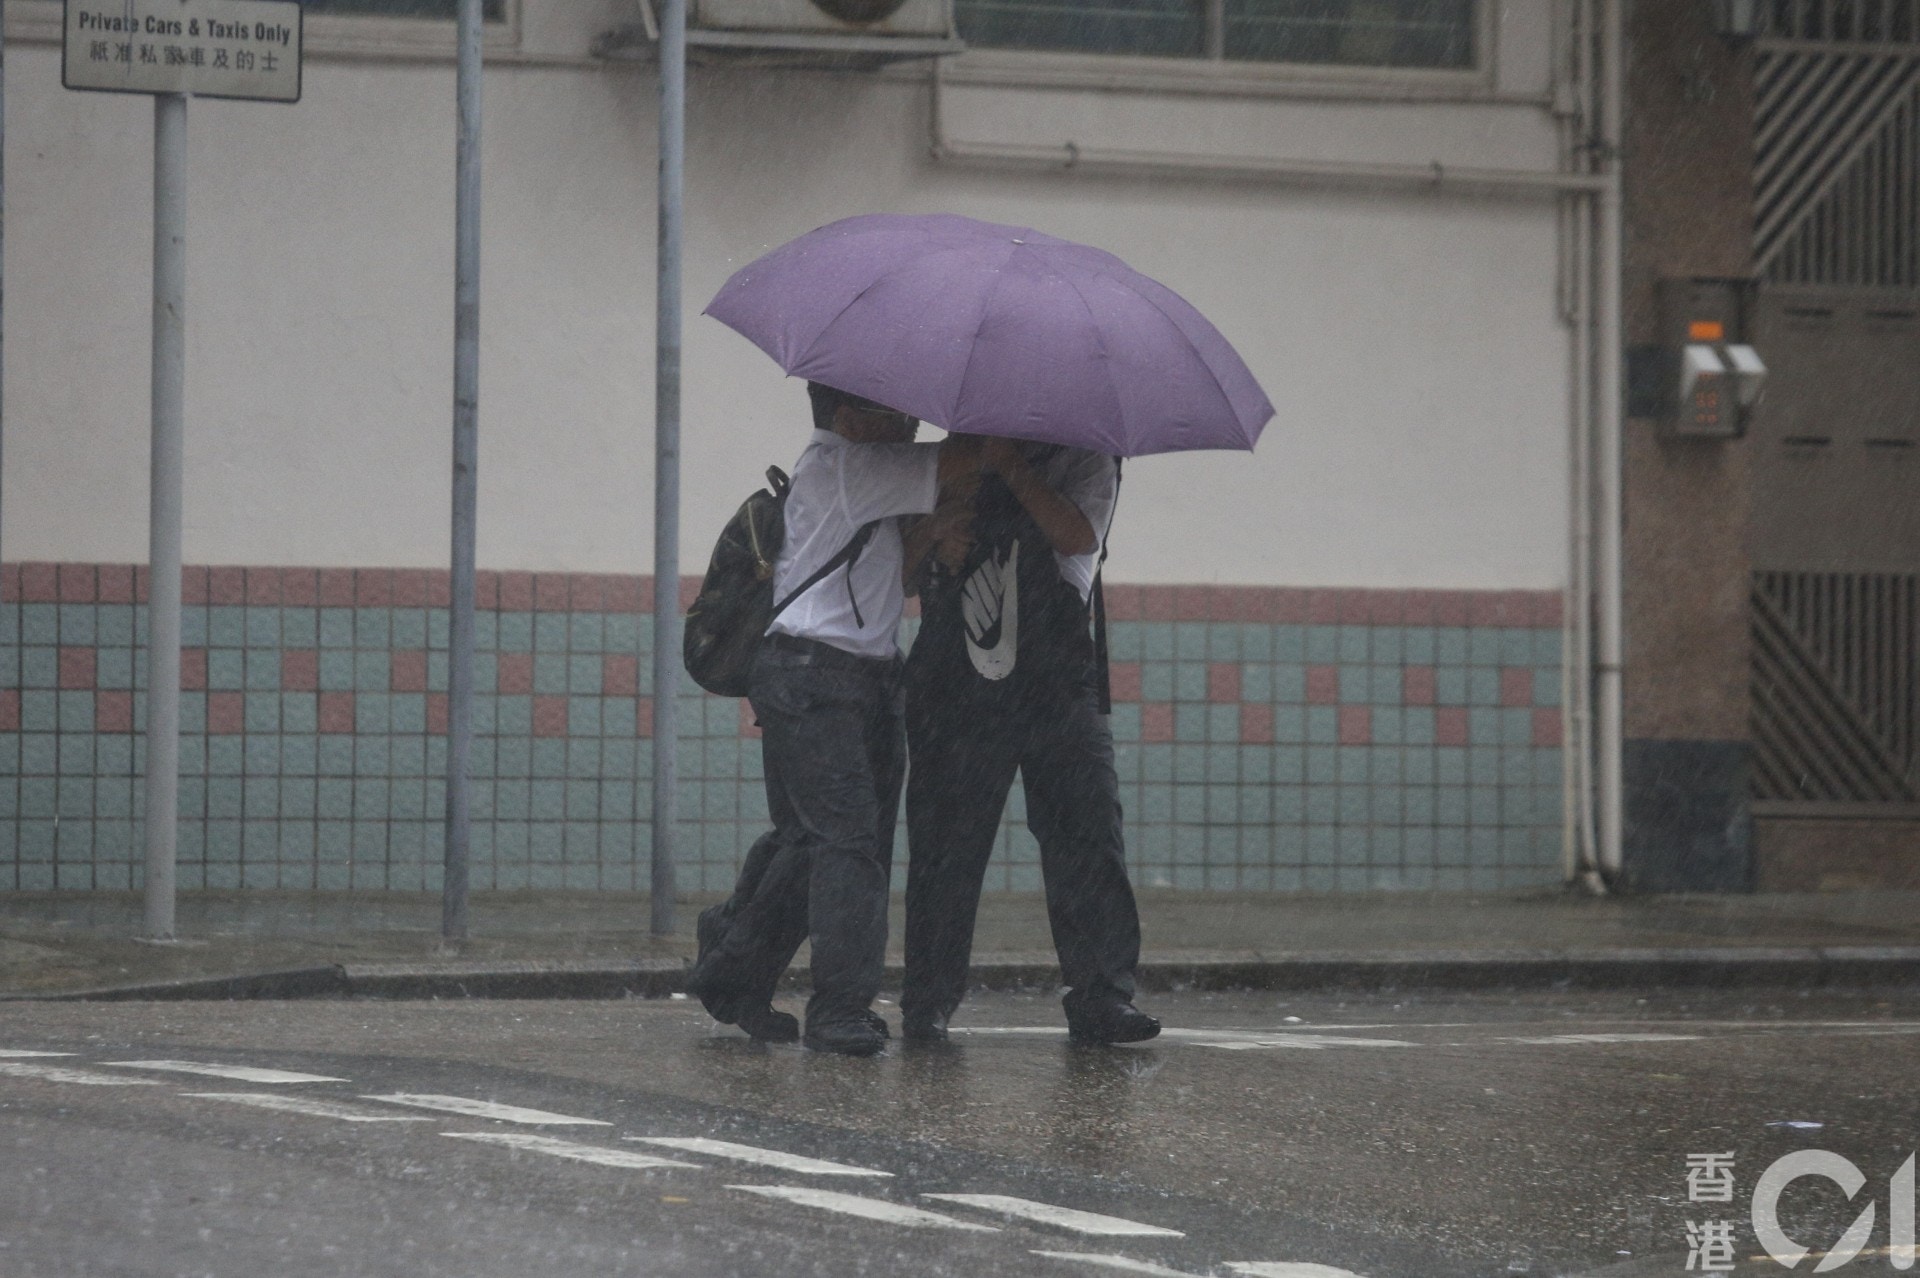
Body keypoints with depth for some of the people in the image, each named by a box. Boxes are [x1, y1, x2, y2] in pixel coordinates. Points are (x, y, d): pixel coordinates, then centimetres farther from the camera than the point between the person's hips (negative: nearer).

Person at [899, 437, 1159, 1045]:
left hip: (1057, 688, -2)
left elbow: (1076, 536, -11)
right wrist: (935, 528, -7)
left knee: (1087, 827, -9)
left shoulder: (1084, 464, 9)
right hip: (957, 692, 2)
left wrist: (1010, 468, -9)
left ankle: (1101, 995, -7)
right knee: (944, 847, 0)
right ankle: (928, 1005, 7)